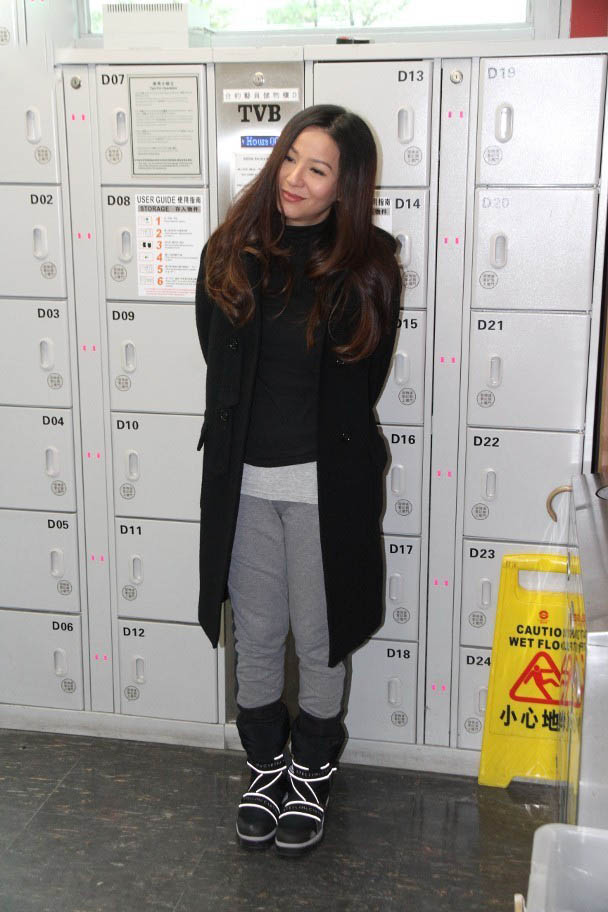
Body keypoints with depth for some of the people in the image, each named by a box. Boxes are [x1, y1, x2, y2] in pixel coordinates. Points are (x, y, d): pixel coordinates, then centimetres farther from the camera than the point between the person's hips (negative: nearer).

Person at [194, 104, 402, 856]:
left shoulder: (366, 266, -8)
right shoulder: (232, 251, -1)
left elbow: (361, 382, -1)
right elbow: (218, 356, 7)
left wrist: (313, 433, 3)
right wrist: (249, 432, 3)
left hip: (326, 482, -2)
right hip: (243, 477, 3)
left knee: (317, 638, 12)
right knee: (256, 635, 16)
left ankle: (312, 773, 36)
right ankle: (265, 765, 38)